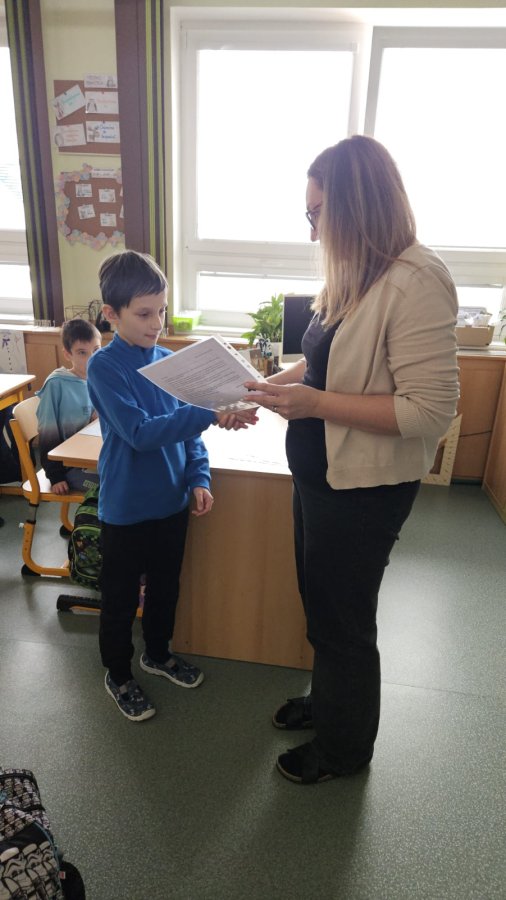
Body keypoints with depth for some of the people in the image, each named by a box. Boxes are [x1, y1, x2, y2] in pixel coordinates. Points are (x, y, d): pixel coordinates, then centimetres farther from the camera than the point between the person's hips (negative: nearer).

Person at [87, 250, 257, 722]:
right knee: (120, 599, 13)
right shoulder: (104, 367, -17)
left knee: (165, 587, 23)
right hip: (125, 508, -5)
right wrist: (209, 415, -37)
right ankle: (118, 674, 37)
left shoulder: (170, 360, 0)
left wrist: (198, 478, -6)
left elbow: (187, 431, 6)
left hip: (172, 502, 6)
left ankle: (157, 652, 48)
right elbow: (140, 432, -29)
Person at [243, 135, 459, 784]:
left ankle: (345, 748, 40)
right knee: (320, 603, 25)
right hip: (321, 473, 9)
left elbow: (432, 409, -26)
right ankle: (326, 701, 52)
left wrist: (315, 403, -26)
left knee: (343, 619, 12)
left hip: (365, 487, -8)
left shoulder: (415, 281, -23)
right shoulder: (353, 274, 5)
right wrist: (281, 382, 1)